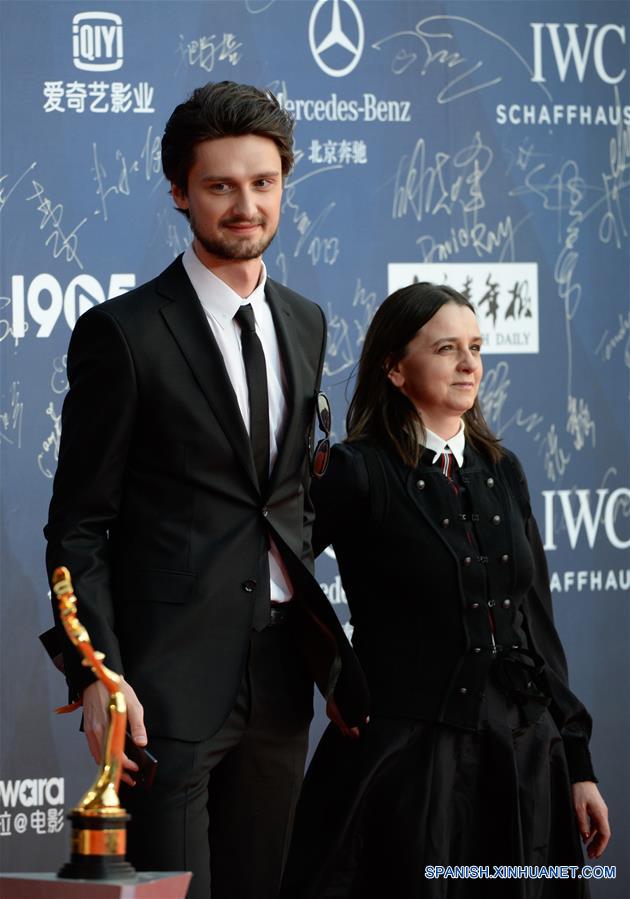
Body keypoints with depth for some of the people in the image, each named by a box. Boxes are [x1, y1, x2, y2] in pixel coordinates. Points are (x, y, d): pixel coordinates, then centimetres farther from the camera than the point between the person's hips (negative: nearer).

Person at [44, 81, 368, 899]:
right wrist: (96, 676, -16)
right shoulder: (123, 333, -6)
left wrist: (326, 651, 15)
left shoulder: (304, 324, 13)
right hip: (168, 679, -6)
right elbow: (77, 527, -7)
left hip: (279, 677, 6)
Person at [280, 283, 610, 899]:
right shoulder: (359, 473, -5)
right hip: (409, 759, -6)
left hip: (525, 757, 6)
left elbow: (537, 626, 14)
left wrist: (577, 765, 12)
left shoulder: (500, 471, 13)